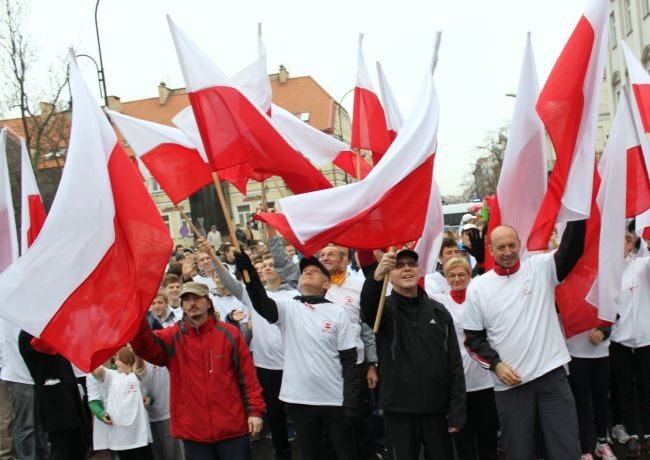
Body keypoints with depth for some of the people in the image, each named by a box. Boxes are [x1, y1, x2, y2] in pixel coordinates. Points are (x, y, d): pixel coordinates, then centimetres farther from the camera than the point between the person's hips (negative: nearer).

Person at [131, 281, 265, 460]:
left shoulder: (229, 333, -2)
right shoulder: (172, 337, 1)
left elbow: (247, 375, 0)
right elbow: (145, 345, -19)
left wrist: (255, 410, -4)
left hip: (232, 427, -1)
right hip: (193, 431, 1)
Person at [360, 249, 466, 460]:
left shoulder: (438, 311, 6)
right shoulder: (385, 308, -1)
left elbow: (455, 363, 5)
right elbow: (367, 309, -27)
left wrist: (457, 411, -2)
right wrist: (376, 276, -47)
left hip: (437, 409, 2)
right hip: (399, 410, -2)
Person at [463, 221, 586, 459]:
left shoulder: (541, 267, 2)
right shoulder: (478, 287, 2)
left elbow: (572, 249, -13)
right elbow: (473, 338, 4)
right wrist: (495, 364, -9)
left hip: (552, 373, 0)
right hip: (510, 383, 0)